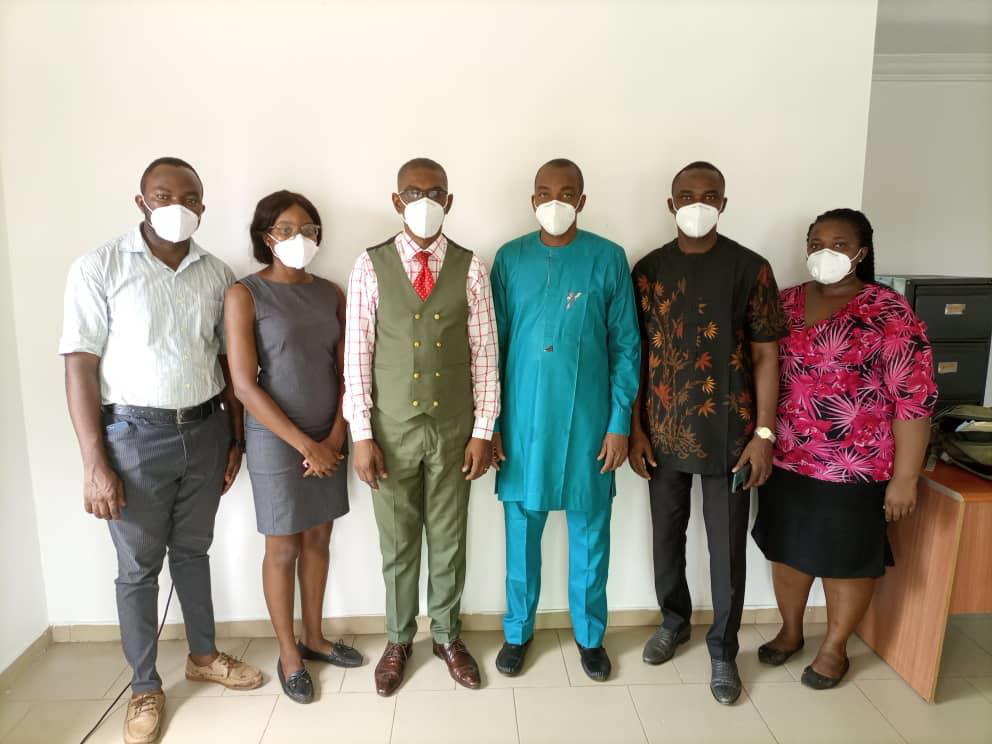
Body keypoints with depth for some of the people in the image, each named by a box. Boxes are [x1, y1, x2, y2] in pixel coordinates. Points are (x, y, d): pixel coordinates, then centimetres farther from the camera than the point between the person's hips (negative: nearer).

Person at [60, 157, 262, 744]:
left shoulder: (217, 274, 3)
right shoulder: (99, 269, -8)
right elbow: (80, 367, -10)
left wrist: (235, 440, 7)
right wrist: (96, 465, -13)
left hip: (206, 431, 3)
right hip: (136, 434, -3)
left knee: (193, 550, 19)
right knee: (139, 567, 10)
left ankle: (203, 656, 38)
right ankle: (146, 687, 30)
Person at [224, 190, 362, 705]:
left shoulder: (331, 293, 4)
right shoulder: (244, 295, -9)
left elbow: (345, 371, 3)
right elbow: (244, 385, -14)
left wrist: (335, 436, -8)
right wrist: (304, 444, -15)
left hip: (329, 439, 5)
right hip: (276, 441, -4)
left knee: (318, 540, 15)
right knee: (283, 549, 8)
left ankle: (314, 638, 34)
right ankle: (288, 654, 27)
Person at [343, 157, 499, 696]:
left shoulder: (469, 268, -2)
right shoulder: (371, 266, -3)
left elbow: (484, 354, -1)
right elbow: (357, 355, -3)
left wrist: (483, 431, -4)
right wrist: (362, 435, -6)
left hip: (454, 429, 1)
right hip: (392, 429, 0)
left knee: (449, 540, 14)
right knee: (398, 543, 13)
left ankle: (447, 637, 35)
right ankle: (399, 641, 35)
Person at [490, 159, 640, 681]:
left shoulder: (608, 259, -2)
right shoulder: (509, 259, 1)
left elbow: (625, 347, -1)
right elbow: (492, 346, 2)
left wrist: (620, 423, -5)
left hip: (588, 420, 0)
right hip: (523, 419, 1)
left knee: (590, 532, 12)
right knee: (522, 530, 13)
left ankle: (589, 633, 34)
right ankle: (518, 629, 33)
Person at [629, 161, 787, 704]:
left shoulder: (750, 268, -4)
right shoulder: (648, 270, 2)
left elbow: (765, 355, -3)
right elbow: (635, 354, 3)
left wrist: (764, 433, -8)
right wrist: (634, 428, 0)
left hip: (728, 433, -2)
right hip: (663, 432, 2)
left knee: (727, 547, 8)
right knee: (667, 535, 16)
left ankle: (723, 649, 29)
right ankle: (674, 619, 40)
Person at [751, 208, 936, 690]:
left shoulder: (889, 313, -11)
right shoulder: (786, 303, 4)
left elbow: (914, 399, -13)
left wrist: (904, 476, -14)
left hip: (851, 468, -4)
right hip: (784, 461, 5)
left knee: (845, 559, 12)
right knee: (787, 549, 17)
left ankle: (834, 648, 33)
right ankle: (790, 631, 39)